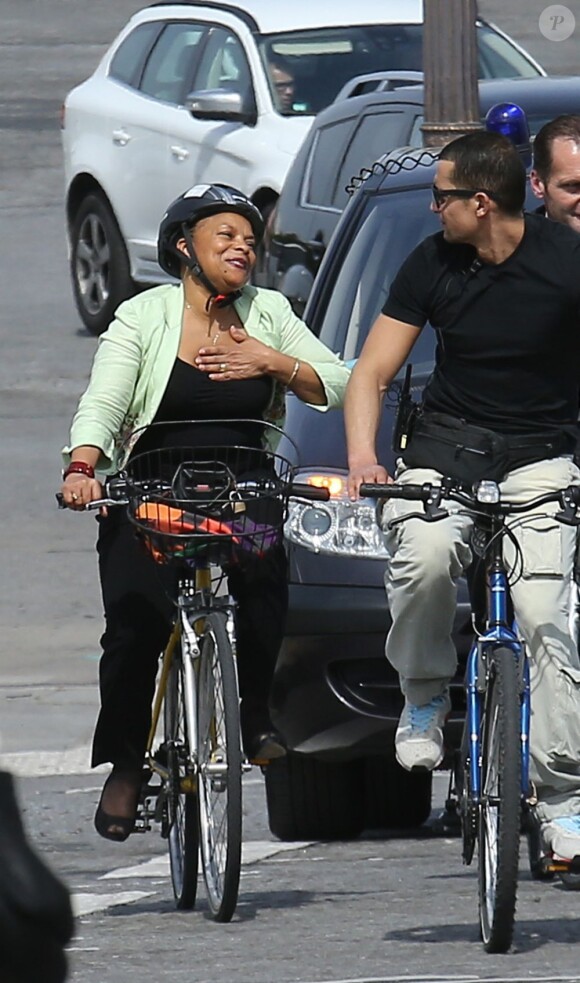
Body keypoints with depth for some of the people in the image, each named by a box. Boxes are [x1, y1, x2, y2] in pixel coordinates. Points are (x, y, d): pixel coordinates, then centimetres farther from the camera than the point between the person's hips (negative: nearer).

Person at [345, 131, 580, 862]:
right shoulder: (433, 265, 0)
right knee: (424, 556, -30)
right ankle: (424, 696, -4)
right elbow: (371, 372, 3)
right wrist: (362, 456, -15)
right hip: (445, 448, 2)